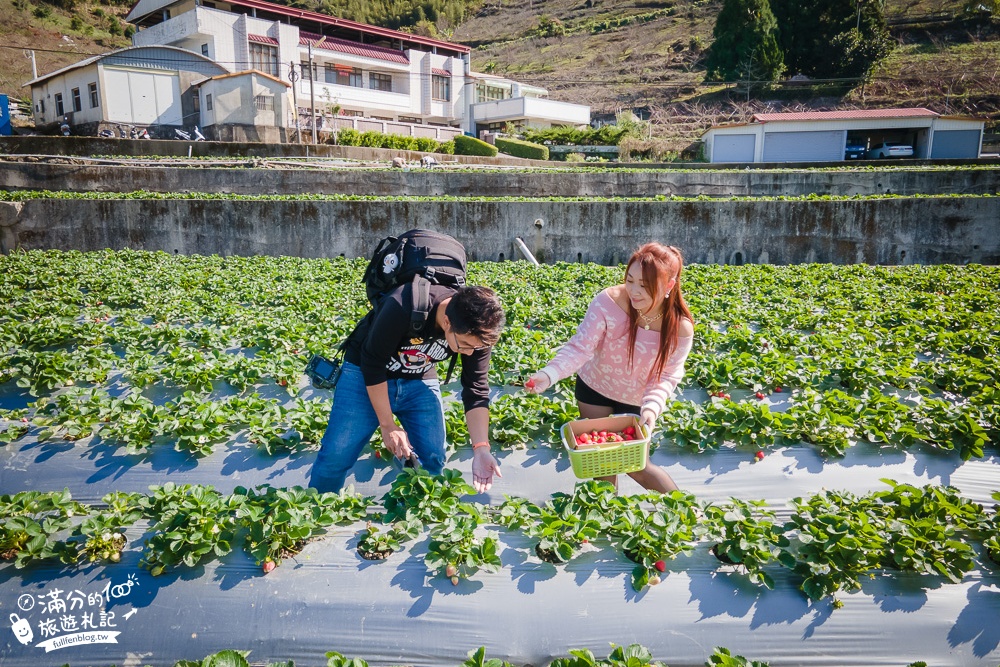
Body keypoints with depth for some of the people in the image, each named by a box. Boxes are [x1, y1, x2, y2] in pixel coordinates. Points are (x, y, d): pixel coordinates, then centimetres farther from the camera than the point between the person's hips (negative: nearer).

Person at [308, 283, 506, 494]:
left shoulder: (477, 332, -22)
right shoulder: (402, 308, -36)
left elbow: (477, 391, -13)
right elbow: (372, 363, -24)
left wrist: (481, 448, -24)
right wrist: (387, 425, -19)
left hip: (420, 381, 4)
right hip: (366, 374, -3)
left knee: (433, 459, -6)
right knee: (336, 454, -9)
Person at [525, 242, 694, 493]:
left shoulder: (680, 328, -25)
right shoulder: (608, 302, -30)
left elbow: (667, 376, -19)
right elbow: (580, 347, -30)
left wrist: (652, 407, -38)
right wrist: (548, 374, -47)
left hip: (636, 401, 0)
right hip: (595, 389, 0)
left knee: (636, 466, 9)